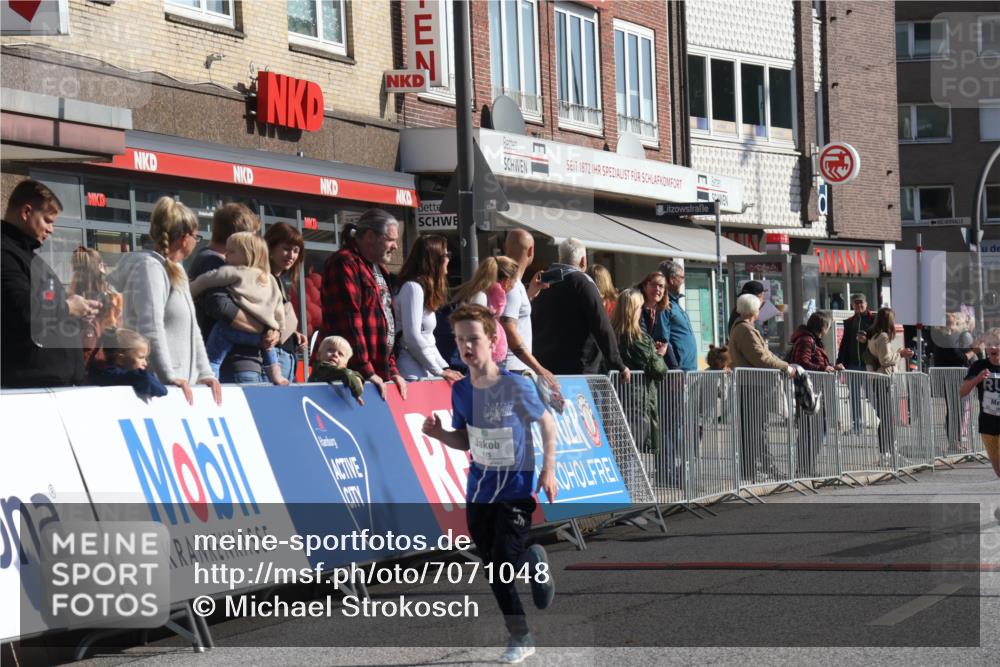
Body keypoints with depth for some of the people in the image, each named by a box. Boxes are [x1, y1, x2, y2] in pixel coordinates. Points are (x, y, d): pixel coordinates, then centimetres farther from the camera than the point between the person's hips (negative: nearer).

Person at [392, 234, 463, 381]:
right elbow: (412, 337, -15)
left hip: (424, 372, 9)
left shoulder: (426, 288, 20)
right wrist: (439, 371, -9)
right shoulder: (413, 288, -10)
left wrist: (445, 367, 11)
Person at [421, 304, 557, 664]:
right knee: (493, 569, 7)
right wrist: (438, 433, -10)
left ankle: (535, 563, 22)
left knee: (505, 562, -14)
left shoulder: (516, 387, -15)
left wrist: (548, 469, -6)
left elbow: (547, 422, -2)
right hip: (479, 490, 5)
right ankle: (520, 635, 23)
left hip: (516, 489, -5)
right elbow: (465, 441, 10)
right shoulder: (460, 390, -1)